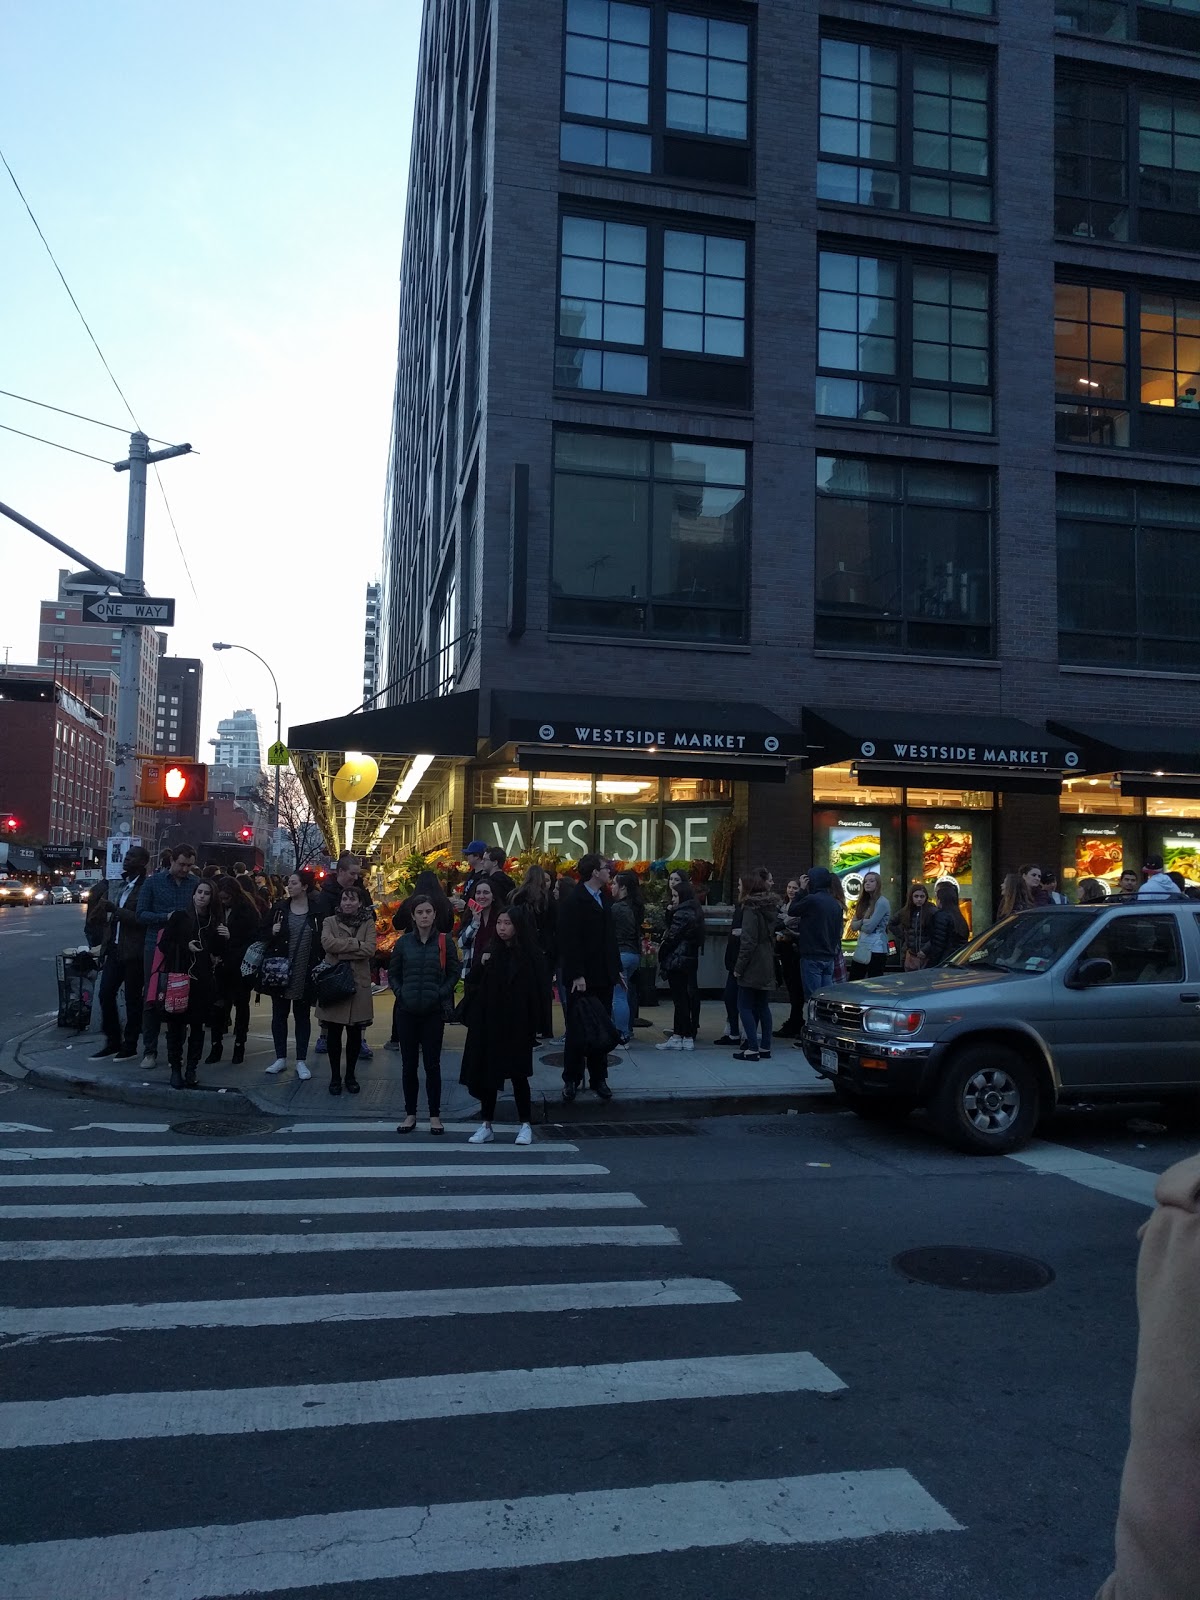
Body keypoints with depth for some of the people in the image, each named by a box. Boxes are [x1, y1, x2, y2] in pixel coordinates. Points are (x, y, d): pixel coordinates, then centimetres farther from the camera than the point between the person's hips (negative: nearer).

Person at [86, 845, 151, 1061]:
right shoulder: (115, 885, 12)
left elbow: (141, 918, -21)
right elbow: (99, 907, 27)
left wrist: (114, 909, -21)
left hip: (134, 952, -6)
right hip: (114, 949, 6)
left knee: (132, 999, 3)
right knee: (106, 994, 4)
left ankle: (130, 1046, 12)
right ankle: (112, 1041, 16)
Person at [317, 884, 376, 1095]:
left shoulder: (368, 923, 5)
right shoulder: (330, 922, 5)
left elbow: (370, 949, -11)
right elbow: (327, 943, -14)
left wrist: (342, 950, -15)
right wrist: (355, 944, -16)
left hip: (358, 983, 0)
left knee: (355, 1033, 7)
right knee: (333, 1032, 3)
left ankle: (350, 1075, 21)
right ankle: (335, 1076, 15)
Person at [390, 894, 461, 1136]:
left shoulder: (445, 941, -1)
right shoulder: (404, 942, 3)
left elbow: (454, 972, 3)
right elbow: (393, 973, 10)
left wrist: (442, 994, -8)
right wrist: (400, 993, -4)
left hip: (434, 1012, -2)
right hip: (407, 1011, 2)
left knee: (432, 1064, 2)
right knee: (408, 1064, 8)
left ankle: (435, 1116, 12)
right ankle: (410, 1114, 19)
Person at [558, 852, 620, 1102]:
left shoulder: (604, 899, 13)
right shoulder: (574, 901, -12)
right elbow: (569, 941, -17)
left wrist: (616, 968, 13)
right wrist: (577, 975, -21)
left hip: (604, 977, 7)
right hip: (582, 978, -7)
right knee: (577, 1030, 4)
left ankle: (599, 1078, 20)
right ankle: (571, 1080, 13)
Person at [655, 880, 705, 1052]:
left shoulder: (681, 914, -16)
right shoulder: (695, 913, 12)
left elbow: (671, 938, -15)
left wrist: (661, 956, -1)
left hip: (677, 961, -10)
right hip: (690, 961, 10)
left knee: (680, 1000, -4)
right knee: (688, 997, 12)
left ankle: (686, 1037, -1)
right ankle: (678, 1035, 18)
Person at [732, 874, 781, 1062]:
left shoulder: (751, 908, -14)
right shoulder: (770, 906, 11)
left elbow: (748, 941, -19)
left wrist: (739, 967, -15)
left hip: (752, 967, -8)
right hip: (767, 966, 8)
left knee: (745, 1006, -4)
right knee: (762, 1006, 13)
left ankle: (753, 1048, -9)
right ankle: (765, 1046, 14)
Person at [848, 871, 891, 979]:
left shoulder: (882, 902, -10)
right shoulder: (864, 902, 15)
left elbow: (869, 927, -17)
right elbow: (853, 926, 7)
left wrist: (860, 925, 3)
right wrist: (863, 922, -11)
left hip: (876, 950, -8)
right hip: (861, 949, 8)